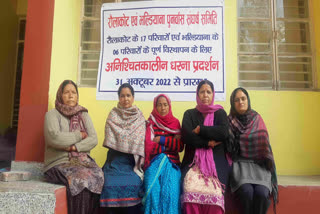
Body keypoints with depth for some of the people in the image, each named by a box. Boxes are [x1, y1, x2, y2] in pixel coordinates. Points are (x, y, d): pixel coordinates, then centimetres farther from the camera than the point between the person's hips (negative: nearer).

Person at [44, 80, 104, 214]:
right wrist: (79, 135, -5)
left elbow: (93, 140, 2)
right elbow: (54, 138, -16)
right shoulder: (52, 114, 3)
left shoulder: (84, 115, 14)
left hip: (83, 161, 3)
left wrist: (74, 147, -13)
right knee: (82, 179, -30)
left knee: (98, 176, -25)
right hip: (59, 163, -3)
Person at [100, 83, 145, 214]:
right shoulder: (113, 115, 10)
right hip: (116, 159, 0)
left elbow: (140, 141, 6)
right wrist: (130, 147, -6)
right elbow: (111, 140, 2)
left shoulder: (139, 117, 11)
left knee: (133, 184, -22)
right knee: (112, 184, -20)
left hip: (132, 160, 0)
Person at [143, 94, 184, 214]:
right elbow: (149, 146, -4)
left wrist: (162, 140, -6)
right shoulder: (150, 122, 8)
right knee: (153, 191, -15)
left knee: (171, 192, -15)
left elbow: (180, 147, 3)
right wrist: (171, 143, -3)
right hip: (154, 162, -1)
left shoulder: (175, 122, 12)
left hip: (172, 162, 1)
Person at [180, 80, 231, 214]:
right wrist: (208, 143, -7)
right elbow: (186, 137, -3)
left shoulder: (220, 113, 14)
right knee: (191, 189, -28)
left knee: (213, 190, -28)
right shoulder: (189, 114, 15)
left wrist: (199, 130, -3)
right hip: (193, 160, 0)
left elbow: (224, 133, -7)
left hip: (216, 160, 0)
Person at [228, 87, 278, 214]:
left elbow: (263, 143, 10)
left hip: (258, 163, 2)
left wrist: (268, 164, -1)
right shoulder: (230, 121, 6)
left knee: (261, 193, -27)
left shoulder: (257, 119, 10)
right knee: (247, 191, -30)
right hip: (240, 163, -1)